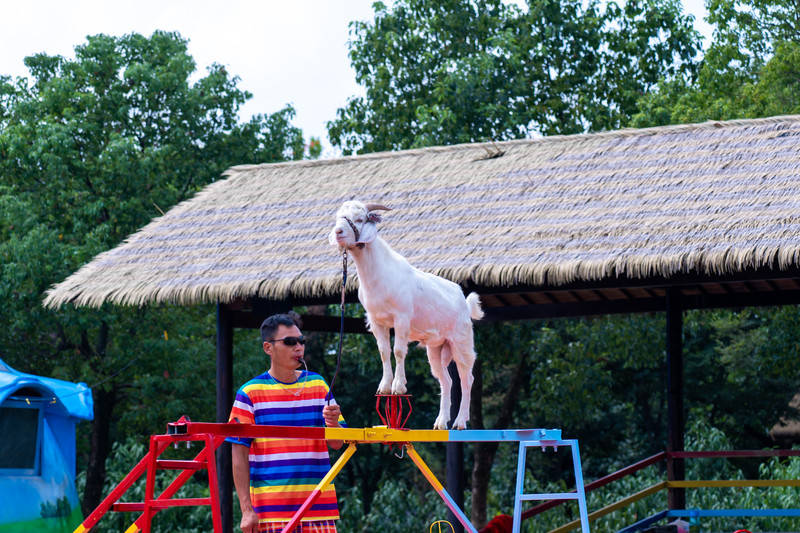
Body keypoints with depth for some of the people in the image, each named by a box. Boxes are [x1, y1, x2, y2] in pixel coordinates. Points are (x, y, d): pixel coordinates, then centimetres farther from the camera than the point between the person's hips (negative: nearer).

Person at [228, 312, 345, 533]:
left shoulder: (318, 385, 11)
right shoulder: (250, 393, 0)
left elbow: (337, 443, 13)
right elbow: (239, 453, -1)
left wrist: (333, 424, -11)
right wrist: (247, 509, -8)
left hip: (319, 506, 3)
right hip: (271, 511, -3)